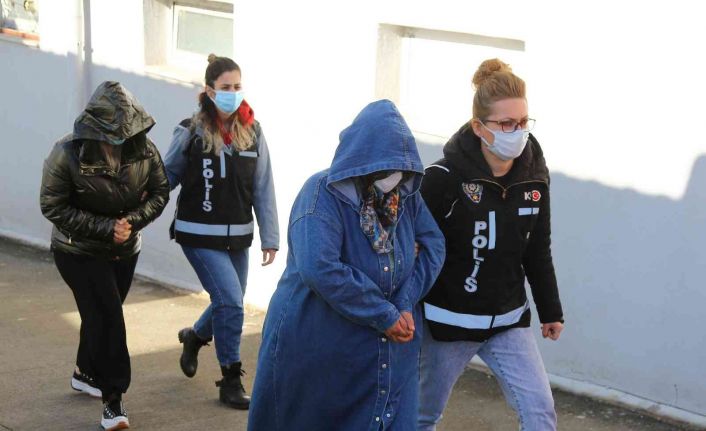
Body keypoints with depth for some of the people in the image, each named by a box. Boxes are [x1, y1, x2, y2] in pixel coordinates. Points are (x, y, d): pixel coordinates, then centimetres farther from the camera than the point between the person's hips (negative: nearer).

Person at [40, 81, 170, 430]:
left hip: (125, 251, 5)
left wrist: (133, 221, -21)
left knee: (101, 316, 20)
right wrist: (105, 227, -25)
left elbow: (160, 192, -3)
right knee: (108, 319, -13)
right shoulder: (67, 154, -23)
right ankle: (113, 399, -4)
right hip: (79, 253, -5)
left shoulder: (144, 149, -13)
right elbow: (53, 206, -19)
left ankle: (84, 373, 44)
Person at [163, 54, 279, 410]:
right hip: (199, 235, -4)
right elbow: (167, 177, 2)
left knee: (229, 303, 16)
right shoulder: (191, 132, -9)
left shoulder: (252, 132, 0)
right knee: (230, 301, -12)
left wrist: (270, 238, 2)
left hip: (237, 236, 4)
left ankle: (194, 337, 49)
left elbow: (263, 189, 2)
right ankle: (230, 380, 4)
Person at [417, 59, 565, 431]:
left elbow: (538, 252, 10)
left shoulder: (534, 176, -2)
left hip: (509, 320, 4)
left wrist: (550, 311, 15)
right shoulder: (446, 177, -19)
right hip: (449, 321, -4)